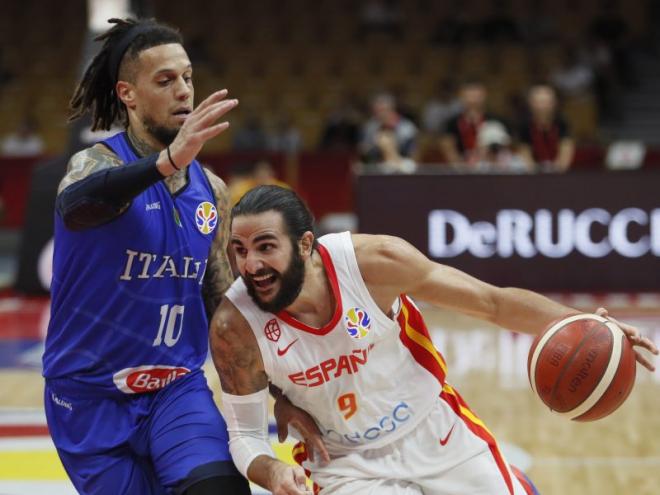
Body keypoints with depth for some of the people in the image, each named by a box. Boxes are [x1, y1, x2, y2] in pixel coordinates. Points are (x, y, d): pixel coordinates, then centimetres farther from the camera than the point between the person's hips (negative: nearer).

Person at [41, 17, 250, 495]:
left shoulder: (212, 190, 5)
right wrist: (167, 161, -54)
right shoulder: (96, 163, -12)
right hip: (90, 395, -3)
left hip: (178, 388, 3)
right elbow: (75, 205, -38)